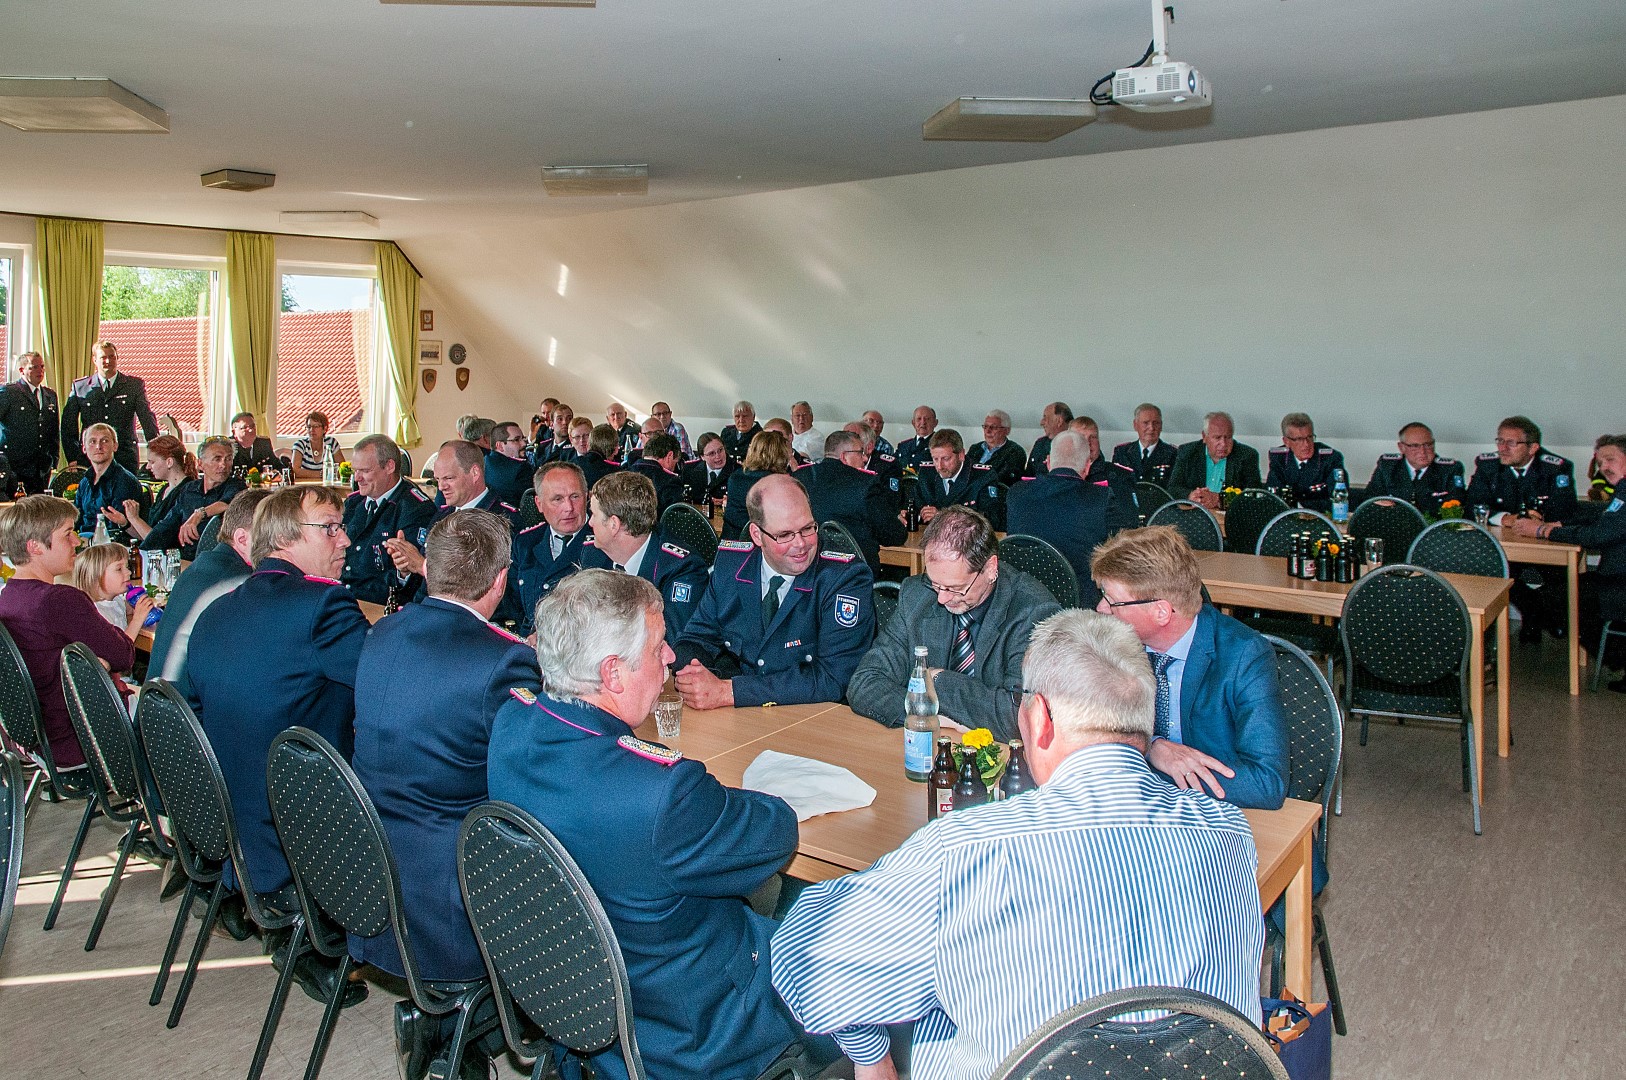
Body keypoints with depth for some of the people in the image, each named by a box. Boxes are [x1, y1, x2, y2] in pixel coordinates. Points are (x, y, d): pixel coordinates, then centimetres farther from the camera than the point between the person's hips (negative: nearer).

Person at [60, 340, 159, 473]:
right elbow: (68, 425, 12)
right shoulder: (80, 387, 10)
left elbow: (148, 420, 2)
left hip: (125, 458, -1)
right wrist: (73, 458, 5)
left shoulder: (135, 385, 7)